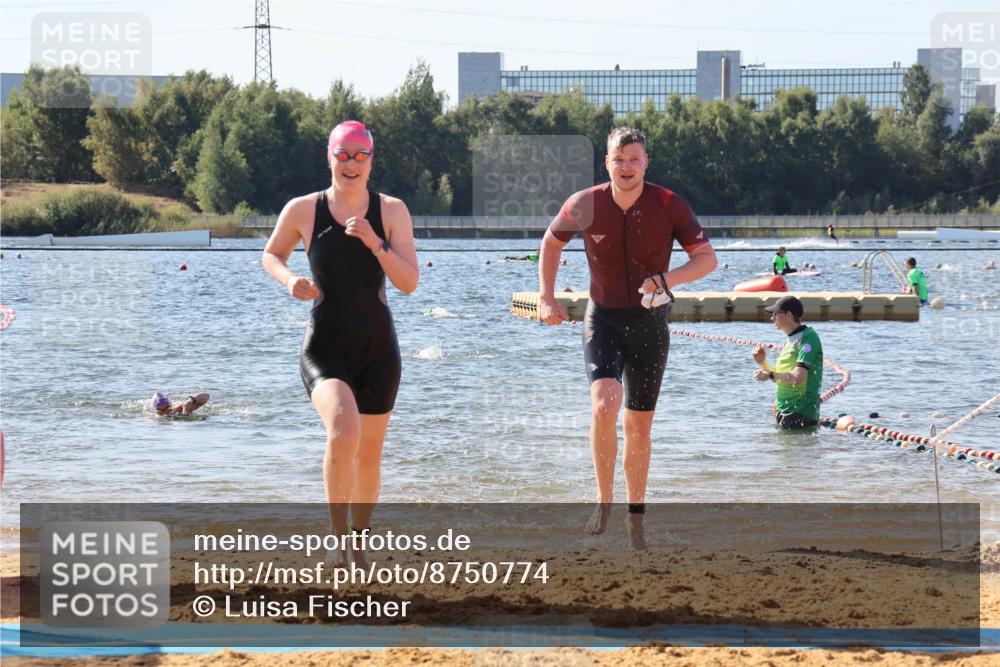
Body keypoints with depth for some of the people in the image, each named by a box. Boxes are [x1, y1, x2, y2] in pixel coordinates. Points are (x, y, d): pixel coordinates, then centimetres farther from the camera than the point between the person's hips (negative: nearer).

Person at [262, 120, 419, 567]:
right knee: (343, 431, -29)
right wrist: (289, 280, -6)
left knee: (369, 454, 11)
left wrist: (374, 242, -21)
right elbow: (271, 254, 16)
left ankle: (359, 540, 34)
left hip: (377, 350, 2)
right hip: (325, 349, -2)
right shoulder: (302, 211, -2)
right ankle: (339, 537, -17)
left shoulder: (392, 211, 0)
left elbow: (410, 283, -6)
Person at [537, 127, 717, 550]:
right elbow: (551, 243, 11)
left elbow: (707, 258, -7)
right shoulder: (584, 206, -8)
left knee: (639, 425, 9)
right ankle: (603, 500, -11)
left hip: (650, 324, 1)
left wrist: (670, 277, -26)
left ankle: (635, 515, 25)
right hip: (603, 320, -1)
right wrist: (546, 297, 3)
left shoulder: (669, 206, -10)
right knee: (605, 404, -26)